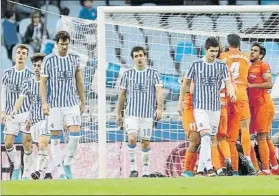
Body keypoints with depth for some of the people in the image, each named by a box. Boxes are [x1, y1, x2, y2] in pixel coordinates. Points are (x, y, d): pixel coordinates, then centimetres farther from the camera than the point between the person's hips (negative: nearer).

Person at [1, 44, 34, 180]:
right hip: (11, 114, 2)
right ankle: (16, 166, 20)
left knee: (27, 143, -7)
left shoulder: (30, 75, 2)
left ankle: (26, 173, 3)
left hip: (27, 113, -2)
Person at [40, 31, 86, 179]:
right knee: (55, 139, 0)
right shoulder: (48, 60, -2)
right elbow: (43, 83, -2)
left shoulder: (74, 59, 7)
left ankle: (67, 164, 8)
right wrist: (44, 103, -11)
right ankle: (61, 171, 5)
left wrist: (83, 101, 15)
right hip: (54, 104, -2)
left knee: (75, 135, -11)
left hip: (72, 104, 2)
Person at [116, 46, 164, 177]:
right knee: (132, 138, -18)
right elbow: (122, 94, 13)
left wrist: (159, 108, -19)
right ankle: (133, 168, -9)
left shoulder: (153, 73, 3)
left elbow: (159, 91, -5)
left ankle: (146, 171, 13)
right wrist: (118, 113, 12)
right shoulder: (128, 74, 8)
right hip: (131, 113, 0)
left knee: (145, 142, 3)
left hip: (148, 113, 0)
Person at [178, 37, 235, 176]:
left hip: (215, 107, 3)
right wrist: (181, 102, 10)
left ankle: (200, 169, 15)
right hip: (200, 106, -3)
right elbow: (186, 83, 8)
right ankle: (209, 168, -26)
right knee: (205, 136, -19)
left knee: (208, 139, 7)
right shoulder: (196, 65, -2)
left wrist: (231, 91, -27)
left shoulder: (222, 66, 4)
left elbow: (228, 82, -3)